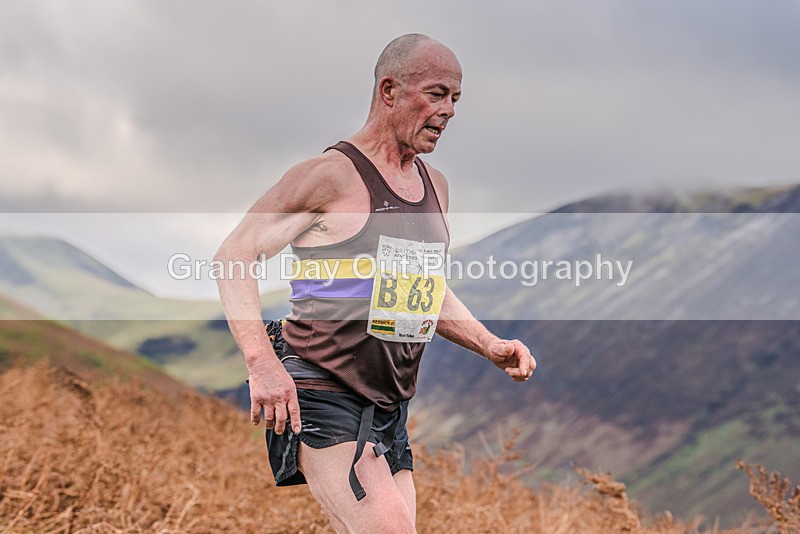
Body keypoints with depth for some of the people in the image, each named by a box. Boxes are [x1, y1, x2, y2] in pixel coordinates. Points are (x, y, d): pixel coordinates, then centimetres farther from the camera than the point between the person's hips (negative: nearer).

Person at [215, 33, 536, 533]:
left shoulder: (435, 186, 14)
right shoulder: (330, 176, -10)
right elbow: (233, 257, -11)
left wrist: (489, 344, 9)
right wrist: (262, 364, -24)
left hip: (392, 410, 8)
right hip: (319, 396, -8)